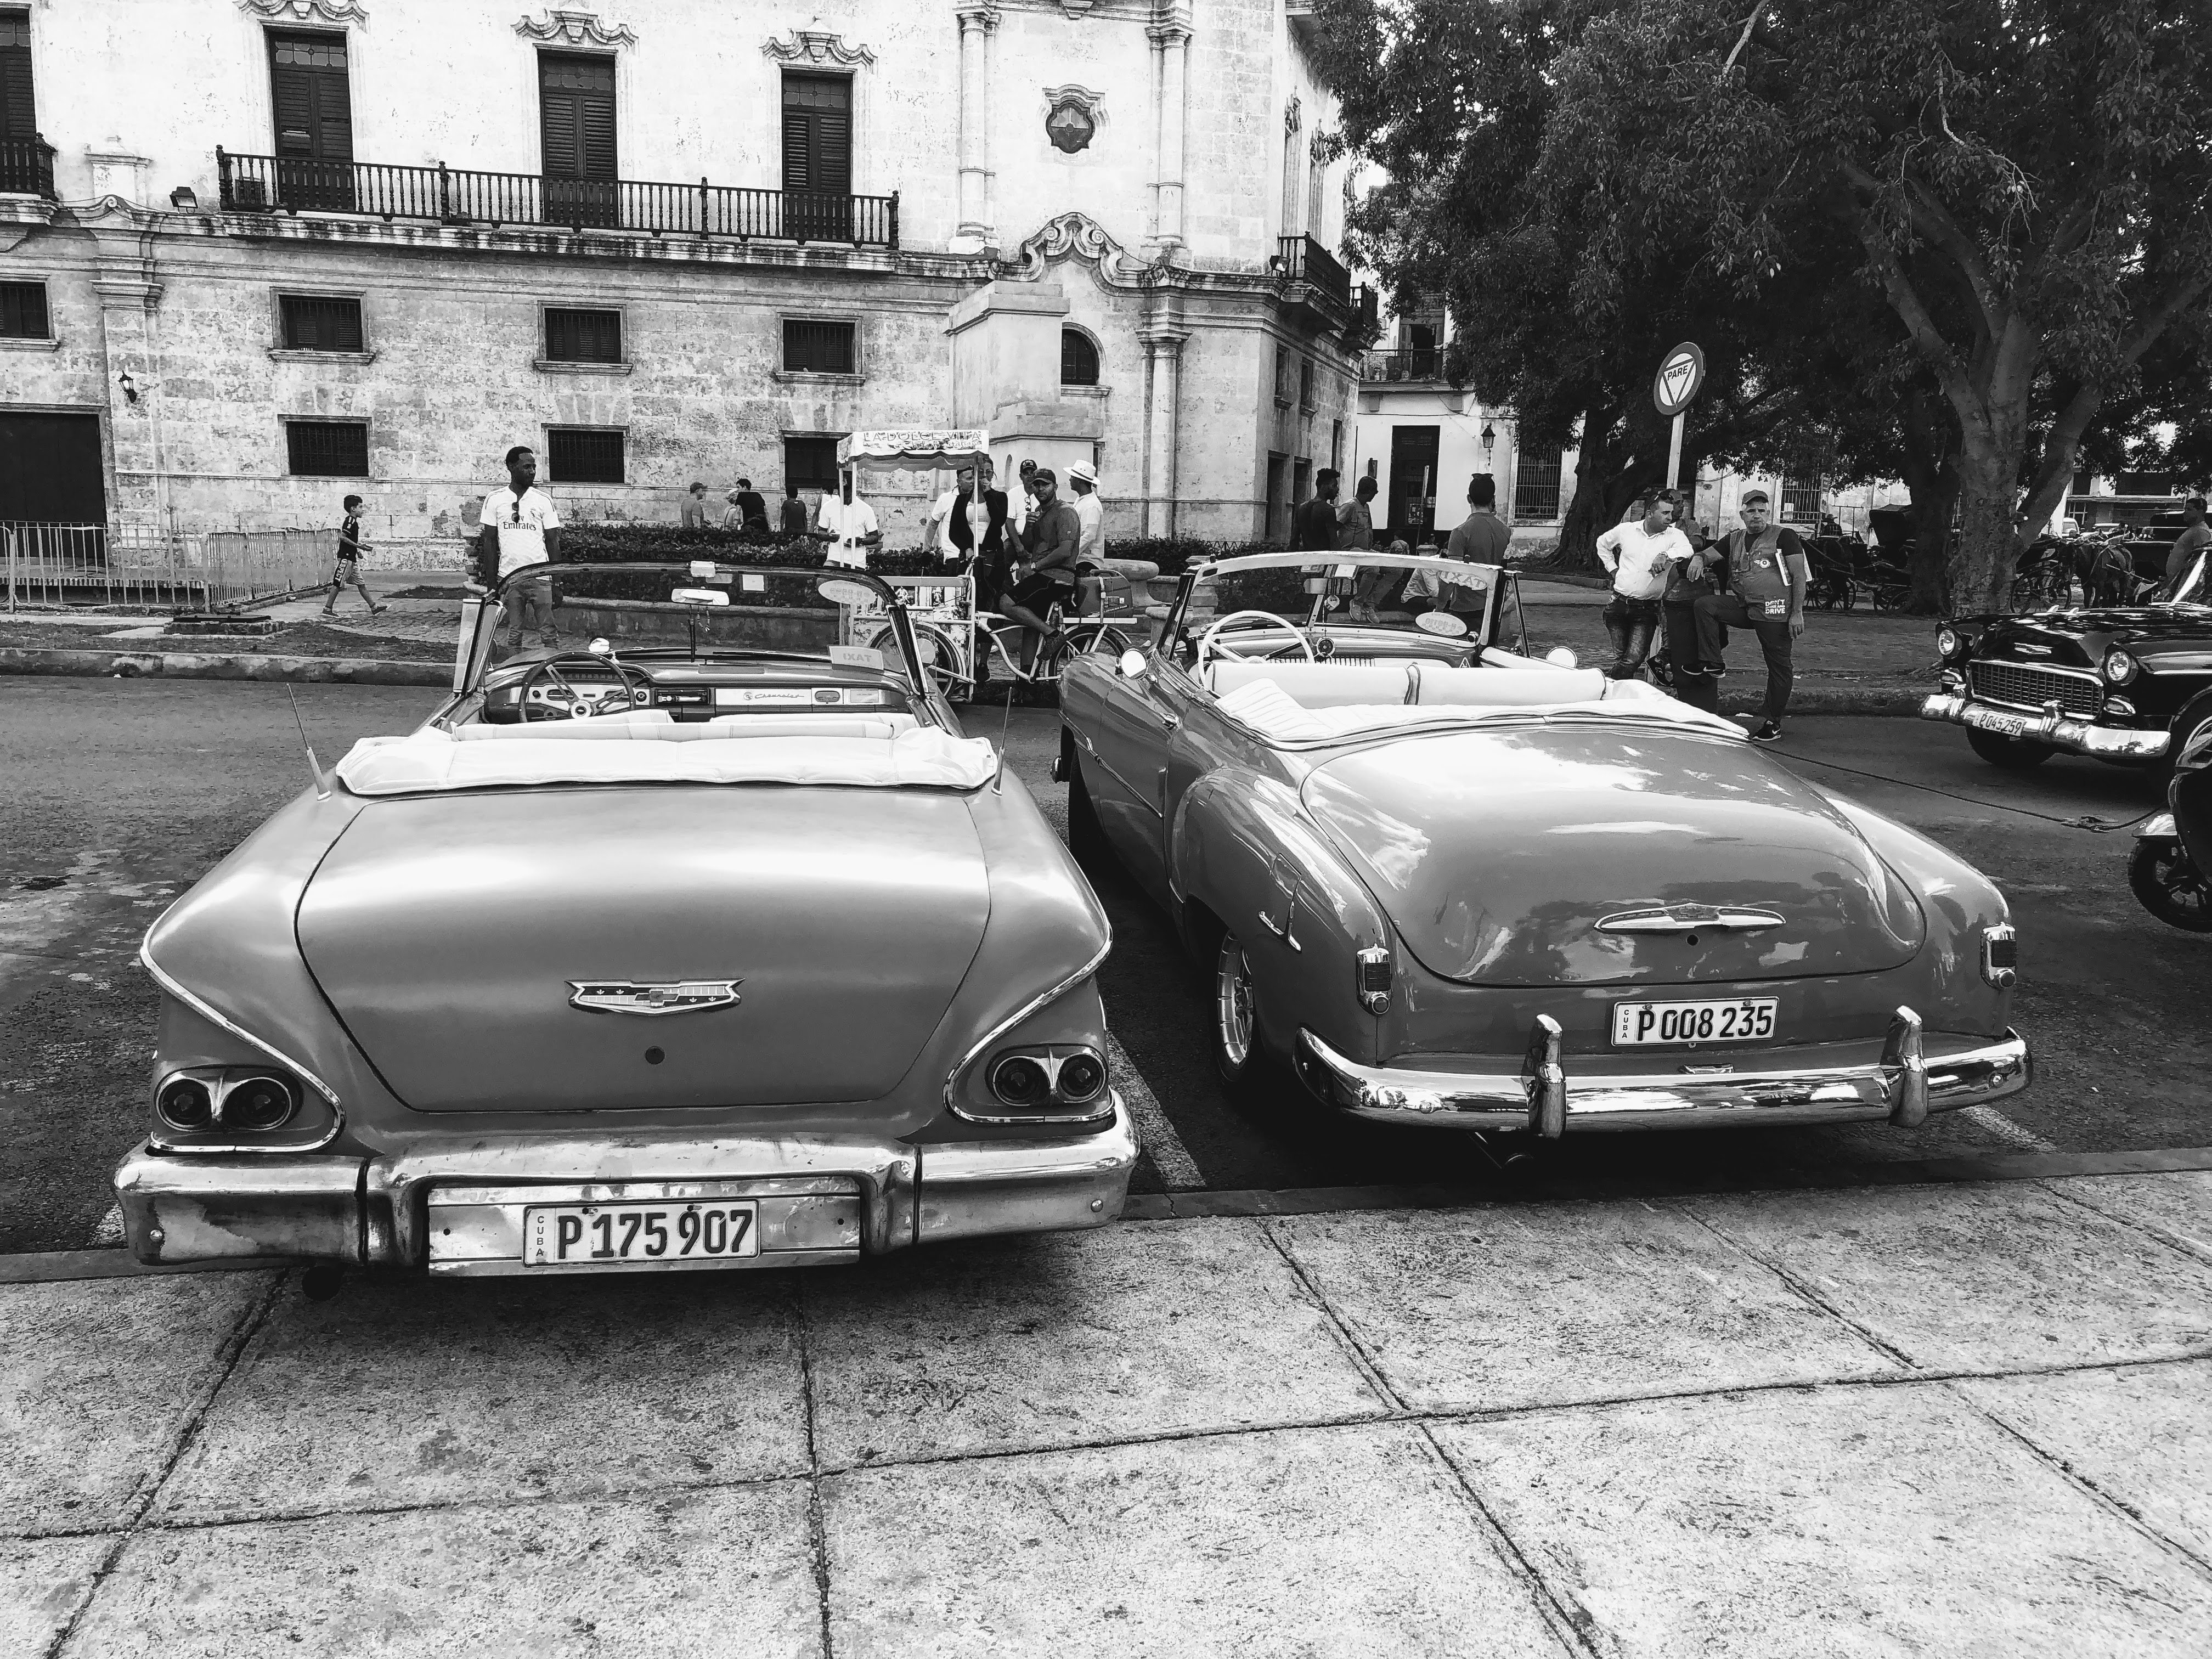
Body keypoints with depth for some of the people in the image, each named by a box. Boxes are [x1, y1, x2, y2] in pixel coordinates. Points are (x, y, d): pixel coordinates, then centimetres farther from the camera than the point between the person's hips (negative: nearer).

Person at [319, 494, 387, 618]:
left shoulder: (354, 522, 17)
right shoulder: (350, 520, -12)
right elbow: (342, 537, -21)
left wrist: (357, 550, 17)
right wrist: (358, 546, -19)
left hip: (352, 558, 10)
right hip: (346, 557, -10)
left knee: (361, 584, 9)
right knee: (338, 584, -7)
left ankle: (374, 608, 10)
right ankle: (327, 609, -3)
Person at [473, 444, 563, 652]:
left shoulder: (544, 500, 5)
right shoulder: (494, 500, 6)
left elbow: (553, 542, 5)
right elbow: (490, 542, 8)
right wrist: (491, 584, 2)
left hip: (540, 578, -1)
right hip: (508, 579, 1)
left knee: (549, 635, -5)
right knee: (514, 635, 5)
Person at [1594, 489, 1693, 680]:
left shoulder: (1674, 535, -1)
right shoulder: (1626, 529, 5)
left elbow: (1687, 549, -23)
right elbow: (1603, 544, 24)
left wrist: (1666, 555, -39)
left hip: (1646, 609, -2)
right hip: (1619, 605, 2)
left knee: (1634, 659, -15)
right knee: (1619, 657, 7)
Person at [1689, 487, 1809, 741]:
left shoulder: (1784, 537, 0)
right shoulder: (1734, 539, 16)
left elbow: (1799, 576, -3)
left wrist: (1797, 613, -11)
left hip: (1774, 611, -4)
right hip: (1741, 605, 4)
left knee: (1778, 667, 0)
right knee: (1704, 604, -18)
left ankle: (1772, 722, 11)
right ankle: (1712, 665, -13)